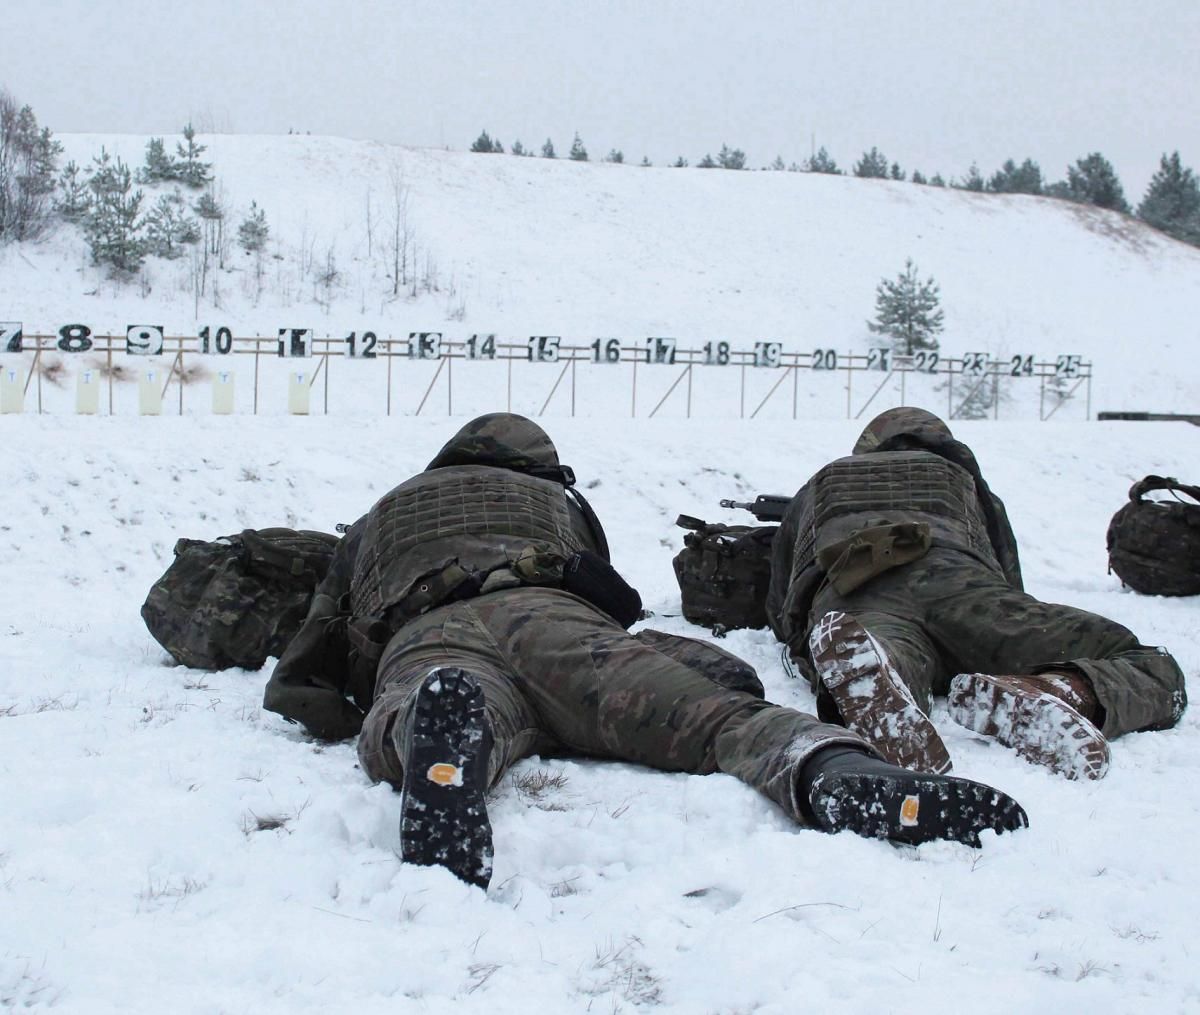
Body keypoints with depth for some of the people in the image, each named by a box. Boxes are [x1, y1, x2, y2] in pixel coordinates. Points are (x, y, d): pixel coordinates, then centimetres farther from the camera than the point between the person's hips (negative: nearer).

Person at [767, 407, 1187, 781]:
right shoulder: (963, 479, 42)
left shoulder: (813, 489, 43)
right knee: (1155, 671, 1)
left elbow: (779, 616, 46)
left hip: (844, 598, 1)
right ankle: (1058, 691, -37)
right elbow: (1009, 592, 43)